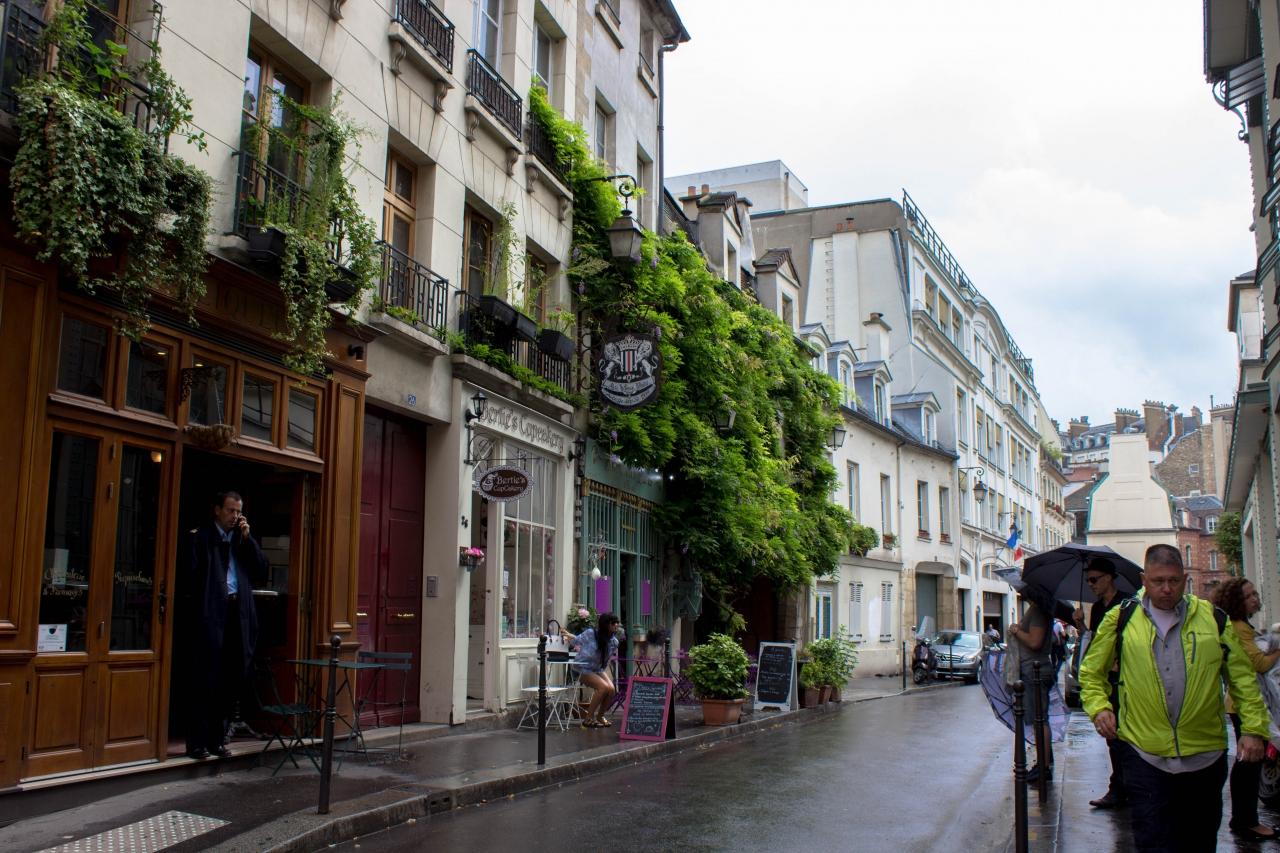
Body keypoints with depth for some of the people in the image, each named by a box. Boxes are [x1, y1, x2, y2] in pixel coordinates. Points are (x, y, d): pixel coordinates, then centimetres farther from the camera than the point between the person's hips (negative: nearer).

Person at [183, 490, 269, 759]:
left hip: (238, 617, 5)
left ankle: (217, 739, 16)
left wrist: (247, 538, 2)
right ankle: (197, 742, 5)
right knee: (205, 682, -2)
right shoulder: (201, 537, 2)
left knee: (231, 683, 7)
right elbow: (191, 574, -3)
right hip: (210, 616, -5)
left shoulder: (244, 540, 17)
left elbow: (261, 572, 8)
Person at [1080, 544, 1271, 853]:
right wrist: (1098, 707, -5)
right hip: (1144, 754, -2)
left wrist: (1253, 728, 0)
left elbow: (1242, 677, 7)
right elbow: (1091, 671, 10)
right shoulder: (1121, 619, 1)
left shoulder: (1212, 618, 4)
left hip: (1205, 755, 2)